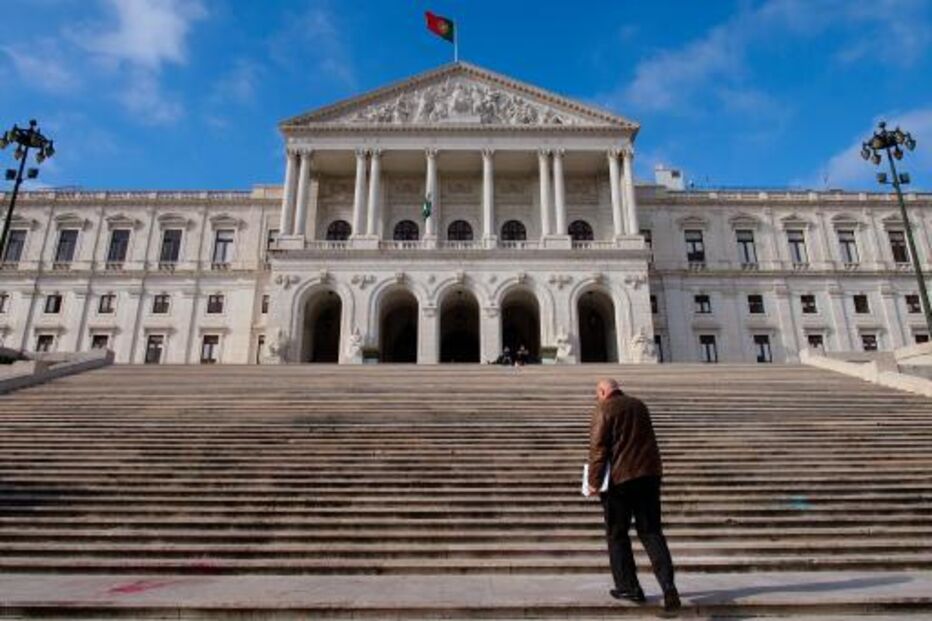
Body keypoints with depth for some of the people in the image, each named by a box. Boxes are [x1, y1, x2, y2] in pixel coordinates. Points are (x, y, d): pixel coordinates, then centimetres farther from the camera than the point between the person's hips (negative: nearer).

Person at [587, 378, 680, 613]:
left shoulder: (604, 410, -8)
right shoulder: (639, 405, 13)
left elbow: (598, 448, -13)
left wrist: (594, 482, -10)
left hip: (619, 479, -6)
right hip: (649, 474, 6)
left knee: (617, 535, 9)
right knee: (651, 532, 10)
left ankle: (628, 587, 15)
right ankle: (668, 584, -3)